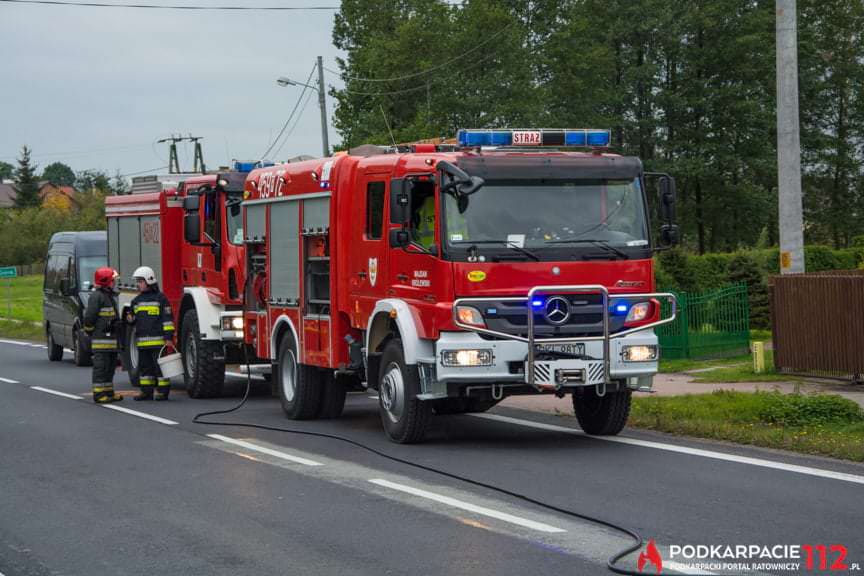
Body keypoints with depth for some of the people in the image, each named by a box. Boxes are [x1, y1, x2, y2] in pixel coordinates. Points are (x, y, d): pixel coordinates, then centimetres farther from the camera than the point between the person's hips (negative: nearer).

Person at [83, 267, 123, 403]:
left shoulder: (110, 296, 19)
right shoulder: (97, 296, -12)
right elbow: (89, 317, -17)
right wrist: (90, 331, -9)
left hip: (111, 338, 10)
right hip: (101, 338, -10)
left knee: (110, 366, 13)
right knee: (101, 366, -8)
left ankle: (108, 392, 20)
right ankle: (99, 394, -8)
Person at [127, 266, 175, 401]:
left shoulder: (160, 298, -2)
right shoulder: (136, 300, 17)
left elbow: (167, 318, -6)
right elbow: (135, 319, 27)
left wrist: (168, 336, -12)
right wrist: (130, 319, 2)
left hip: (157, 339, -6)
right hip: (142, 341, 7)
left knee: (159, 365, -5)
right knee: (144, 366, 8)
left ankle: (163, 391, 0)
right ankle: (146, 391, 14)